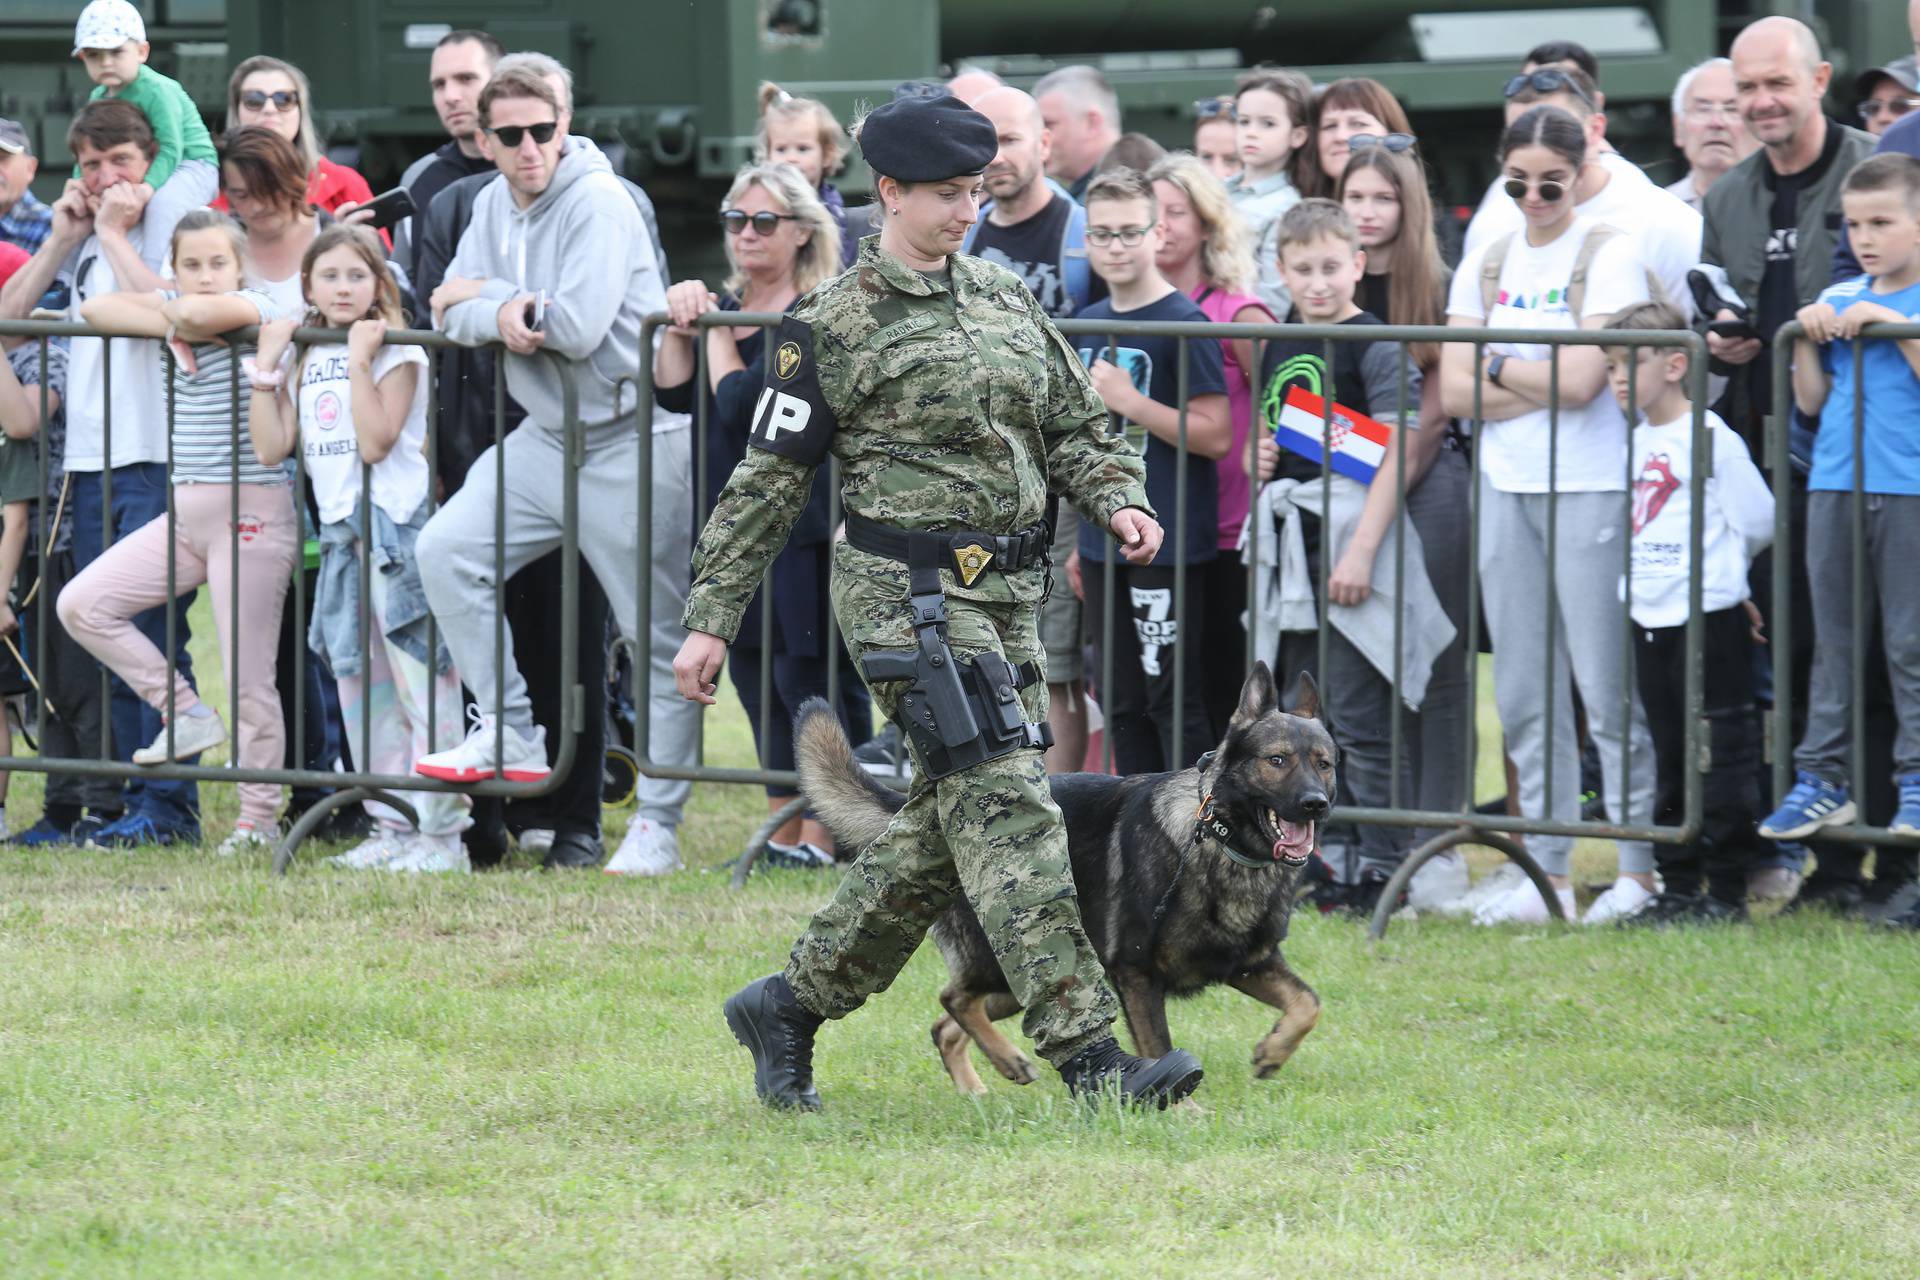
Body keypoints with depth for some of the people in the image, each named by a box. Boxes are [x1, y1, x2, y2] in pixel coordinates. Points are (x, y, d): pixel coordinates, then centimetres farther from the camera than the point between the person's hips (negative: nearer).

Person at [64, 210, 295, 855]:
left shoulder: (256, 309, -8)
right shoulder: (171, 308, 11)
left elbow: (198, 311, -28)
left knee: (248, 676, -5)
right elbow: (97, 309, 1)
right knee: (81, 605, -3)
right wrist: (169, 324, -11)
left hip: (250, 510, -7)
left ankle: (259, 819, 4)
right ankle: (185, 712, 7)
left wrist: (177, 314, -4)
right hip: (183, 512, 7)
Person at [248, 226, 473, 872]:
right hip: (340, 529, 8)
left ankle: (442, 835, -10)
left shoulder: (396, 352, -6)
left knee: (421, 680, -9)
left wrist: (361, 360, -17)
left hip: (395, 525, -8)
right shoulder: (304, 358, 14)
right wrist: (267, 367, 4)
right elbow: (271, 448, 7)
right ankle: (393, 827, 18)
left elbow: (375, 442, -17)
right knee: (361, 686, 11)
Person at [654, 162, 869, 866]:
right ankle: (784, 834, 18)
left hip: (804, 527, -9)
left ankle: (823, 839, -5)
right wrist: (681, 324, -3)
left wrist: (717, 332, -6)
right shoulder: (727, 306, 16)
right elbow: (673, 394, 8)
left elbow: (745, 404, -19)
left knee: (809, 678, -8)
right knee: (758, 679, 11)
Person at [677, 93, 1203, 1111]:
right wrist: (711, 619, -1)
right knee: (1005, 809, -14)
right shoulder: (836, 328, -4)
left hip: (1007, 594, 7)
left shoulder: (1004, 302, 15)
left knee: (942, 831, 9)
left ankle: (789, 1007, 24)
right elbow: (769, 479, -1)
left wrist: (1119, 502, 0)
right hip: (907, 595, -7)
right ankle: (1086, 1051, -18)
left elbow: (1073, 427, 21)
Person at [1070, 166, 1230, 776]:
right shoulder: (1089, 325, 13)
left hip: (1168, 544, -7)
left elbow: (1215, 435, -14)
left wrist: (1130, 403, -18)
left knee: (1175, 698, -5)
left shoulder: (1183, 323, -10)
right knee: (1120, 701, 11)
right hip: (1105, 539, 7)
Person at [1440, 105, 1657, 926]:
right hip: (1506, 489, 6)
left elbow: (1583, 380, -14)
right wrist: (1545, 381, -9)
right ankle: (1545, 872, 12)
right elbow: (1455, 391, 2)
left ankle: (1639, 871, -1)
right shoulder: (1485, 265, 12)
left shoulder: (1608, 256, -4)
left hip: (1591, 489, -6)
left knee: (1607, 690, -6)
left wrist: (1499, 367, -1)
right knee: (1524, 695, 7)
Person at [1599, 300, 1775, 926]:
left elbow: (1758, 523, -9)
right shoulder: (1638, 440, 11)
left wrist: (1713, 568, 5)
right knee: (1668, 759, 12)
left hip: (1708, 617, -8)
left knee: (1720, 754, -4)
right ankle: (1678, 886, 18)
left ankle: (1725, 890, 0)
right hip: (1650, 618, 8)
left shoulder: (1711, 438, -11)